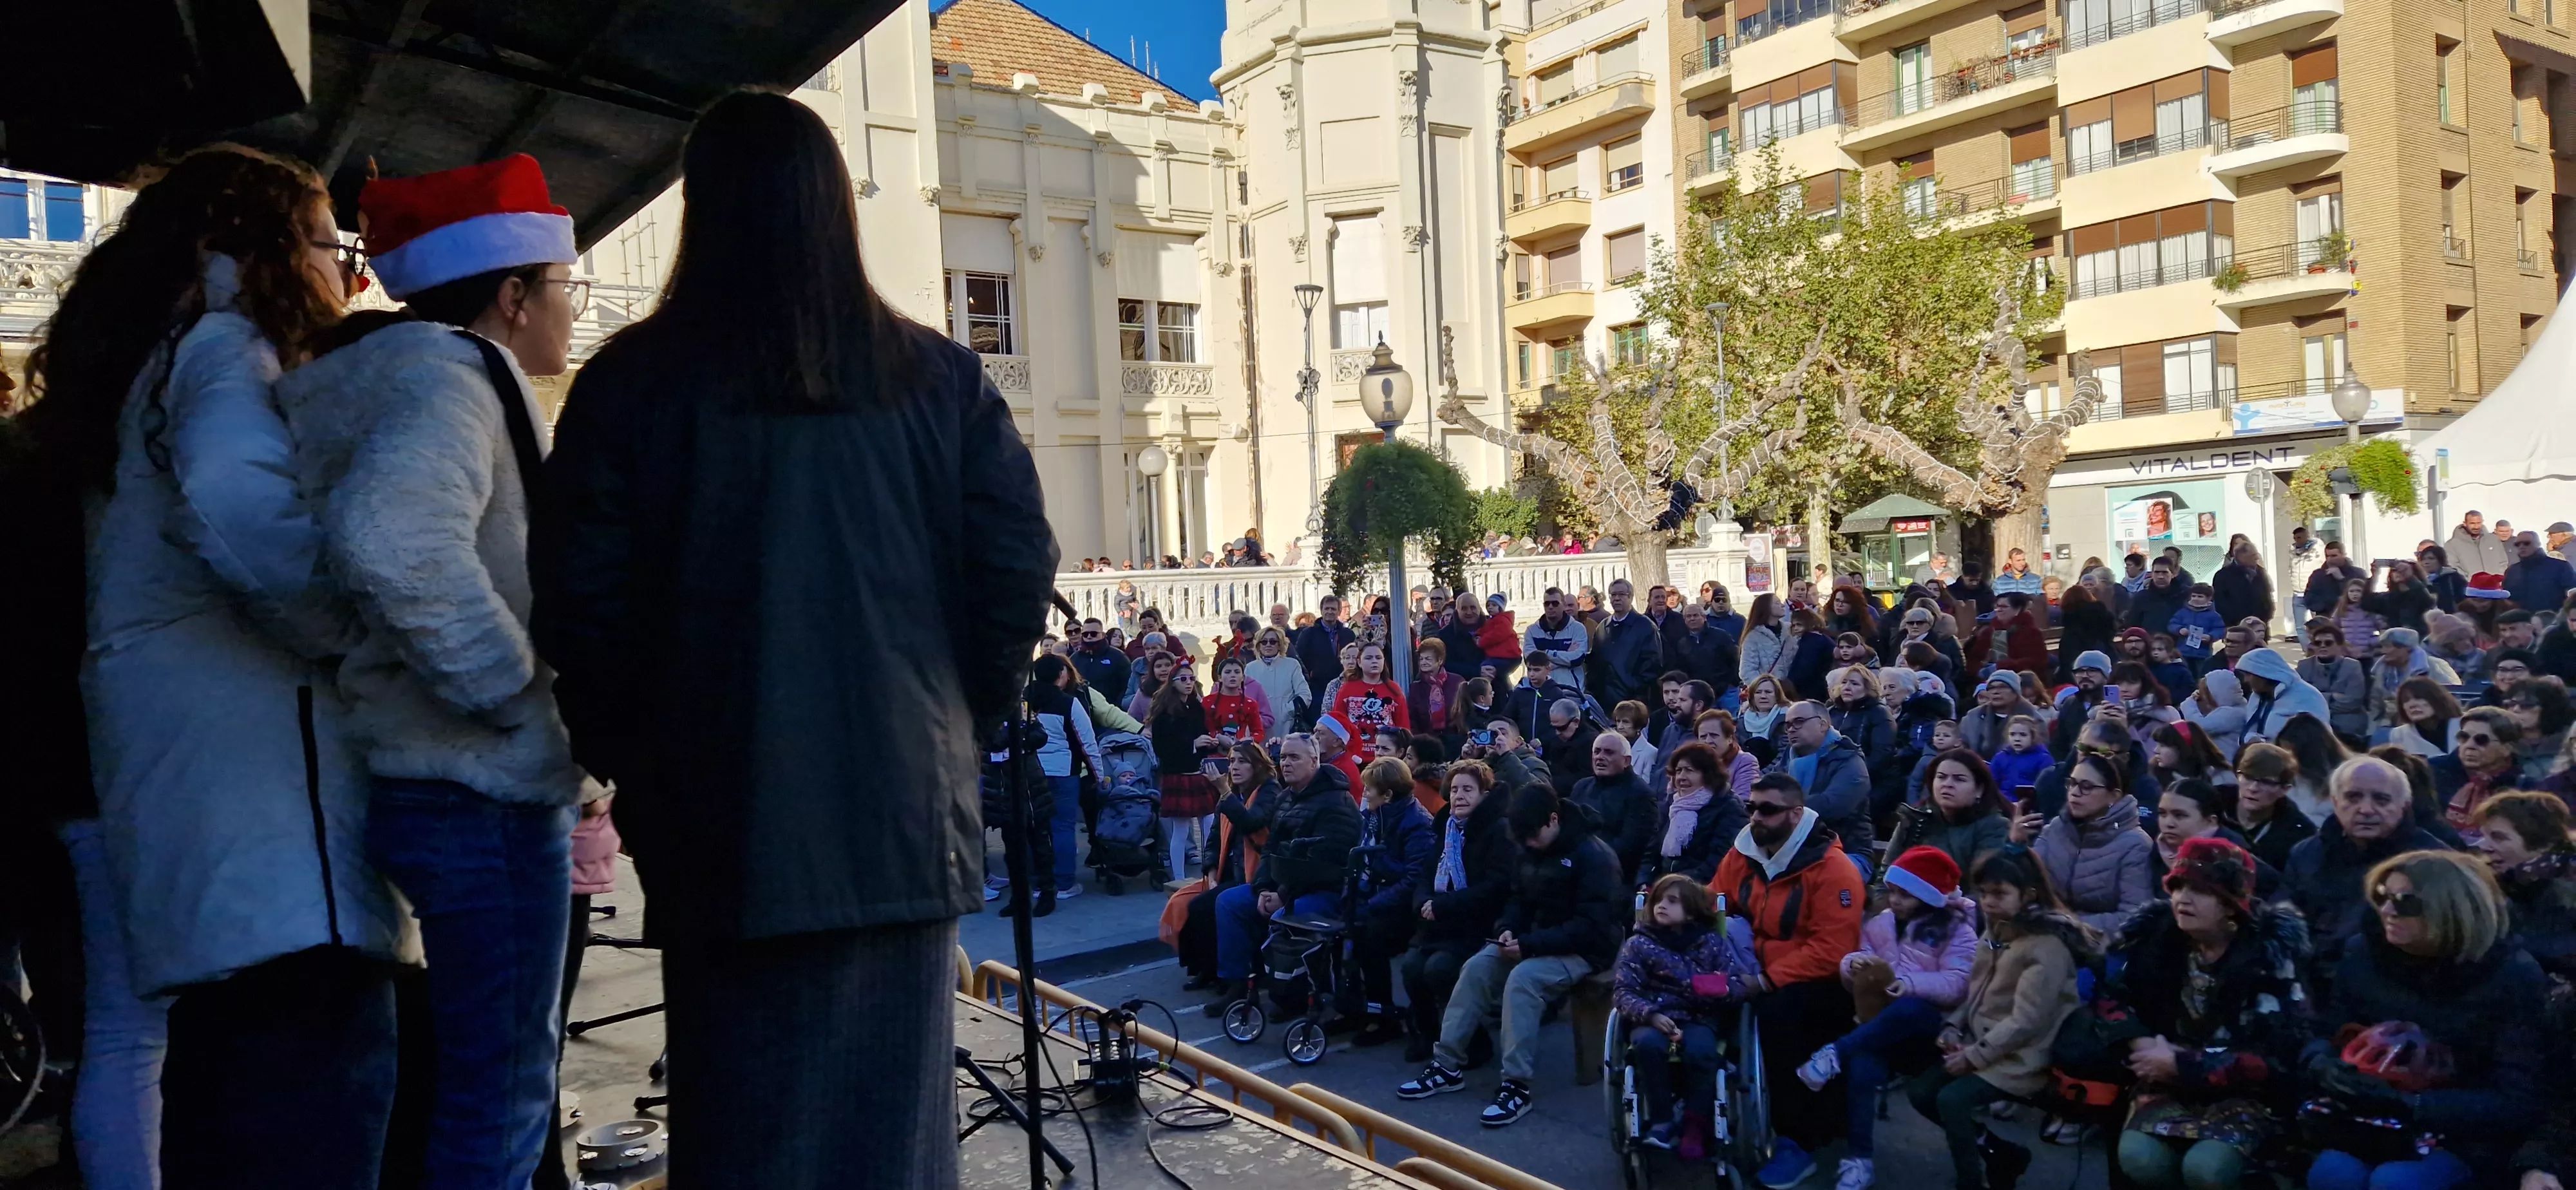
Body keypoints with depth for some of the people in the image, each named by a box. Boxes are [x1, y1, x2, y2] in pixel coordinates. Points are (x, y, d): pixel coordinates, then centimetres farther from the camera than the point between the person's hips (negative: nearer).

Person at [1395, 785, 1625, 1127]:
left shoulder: (1593, 856, -20)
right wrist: (1508, 928, -9)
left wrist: (1531, 944, -28)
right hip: (1539, 940, 8)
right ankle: (1447, 1065, -7)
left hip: (1585, 949, -8)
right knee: (1476, 967, -13)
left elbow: (1592, 926, -25)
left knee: (1522, 978, -32)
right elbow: (1519, 898, 15)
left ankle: (1517, 1086, -26)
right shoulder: (1533, 850, 5)